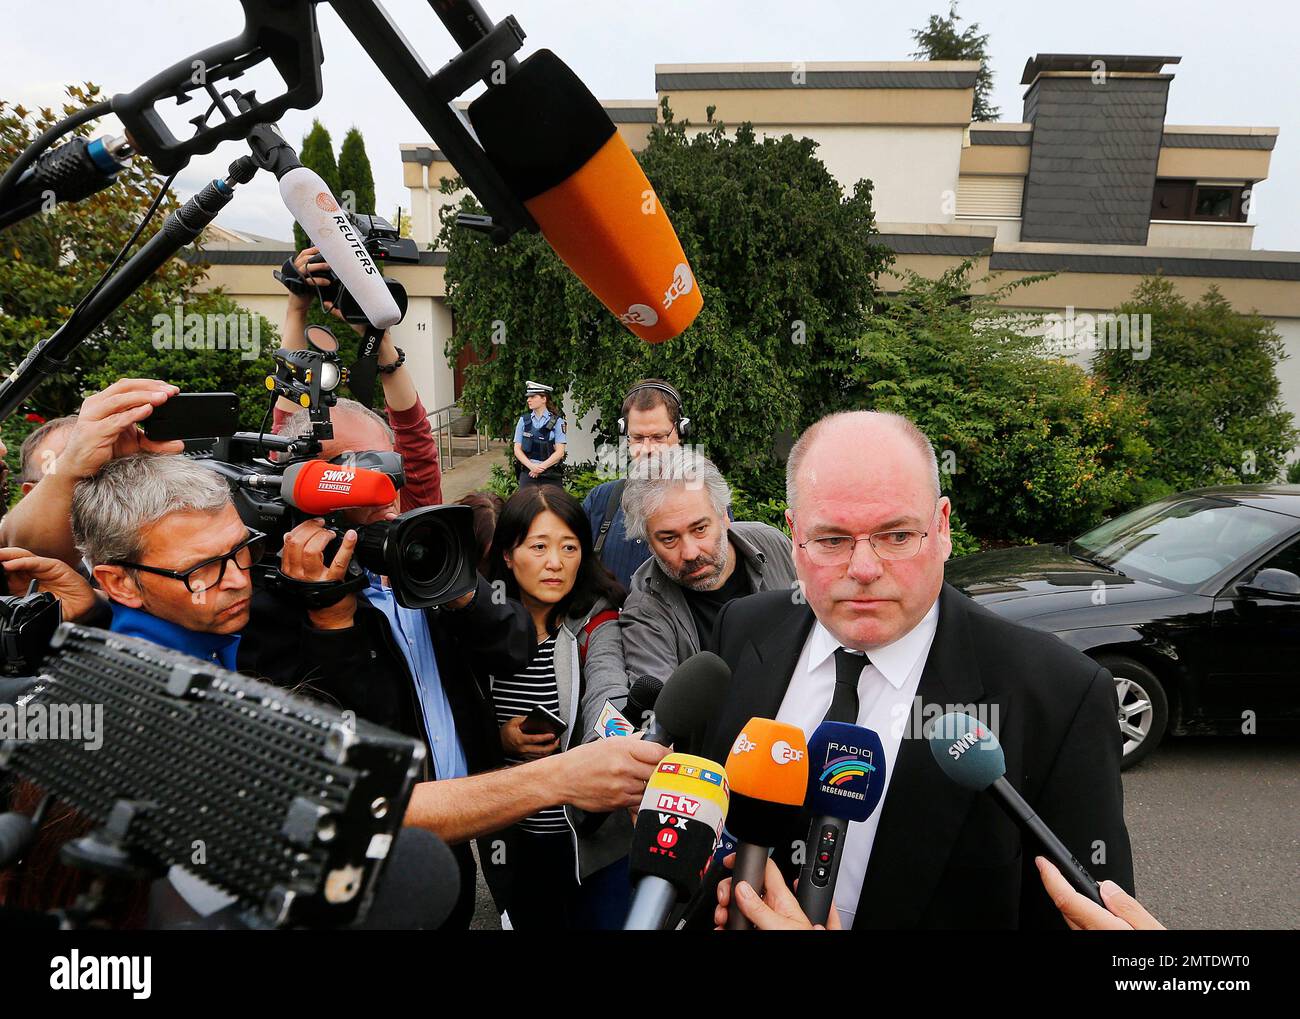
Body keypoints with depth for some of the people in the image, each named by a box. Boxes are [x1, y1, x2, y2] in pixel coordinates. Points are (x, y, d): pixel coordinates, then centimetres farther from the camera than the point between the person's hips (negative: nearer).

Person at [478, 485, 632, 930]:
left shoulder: (595, 623, -14)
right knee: (531, 923, 22)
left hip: (592, 837, -2)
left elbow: (607, 697, -34)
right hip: (510, 841, 3)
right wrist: (497, 739, -16)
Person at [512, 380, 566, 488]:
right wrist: (531, 466, -12)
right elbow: (517, 449, 5)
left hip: (551, 475, -2)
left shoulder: (557, 421, 1)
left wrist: (541, 467, -13)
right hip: (527, 473, 2)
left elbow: (560, 452, -4)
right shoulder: (523, 420, 8)